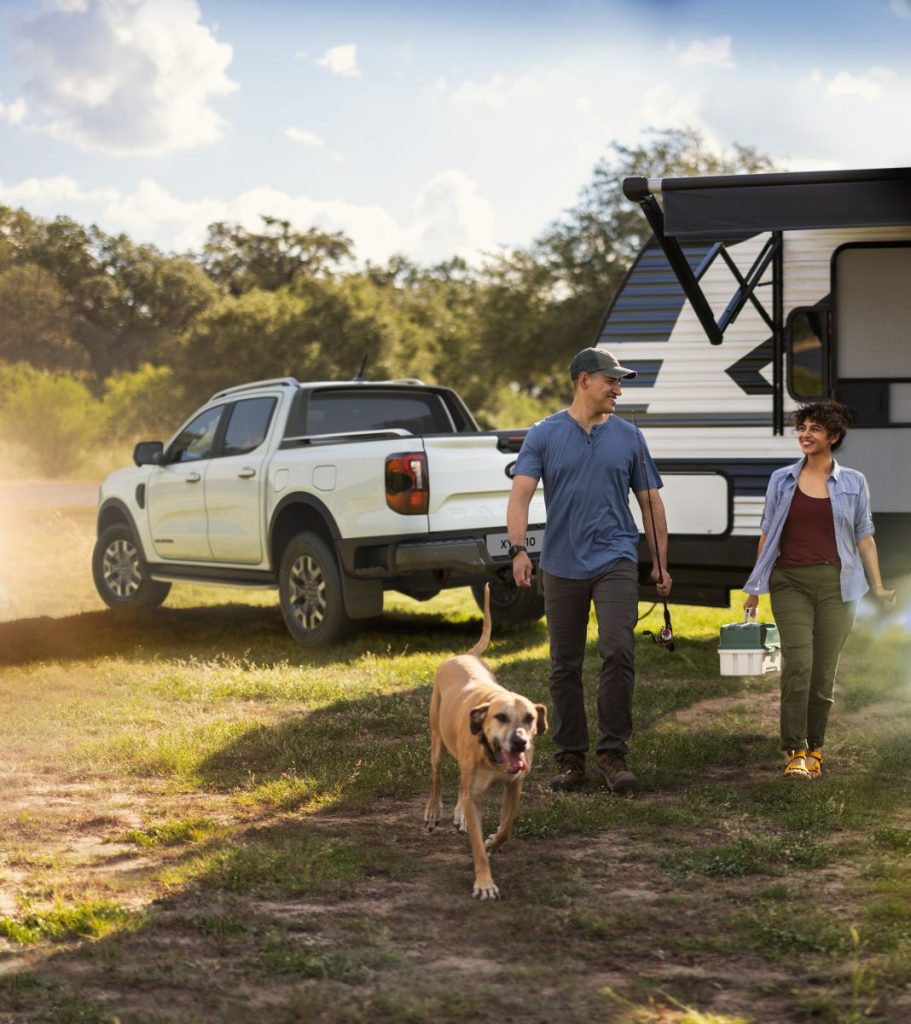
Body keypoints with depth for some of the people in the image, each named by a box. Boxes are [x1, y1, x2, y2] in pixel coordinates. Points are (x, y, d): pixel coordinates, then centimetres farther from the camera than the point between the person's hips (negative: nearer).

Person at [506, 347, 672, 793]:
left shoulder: (628, 436, 8)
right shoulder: (545, 435, 3)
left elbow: (650, 500, 14)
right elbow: (521, 493, -7)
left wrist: (660, 562, 12)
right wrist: (519, 548, -22)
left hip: (616, 559, 0)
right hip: (562, 565, 0)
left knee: (617, 652, -17)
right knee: (565, 666, 6)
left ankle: (612, 752, -9)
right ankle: (570, 758, 15)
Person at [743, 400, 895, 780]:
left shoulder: (853, 483, 7)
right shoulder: (782, 480, 9)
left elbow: (864, 536, 10)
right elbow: (767, 533, 12)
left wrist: (878, 587, 5)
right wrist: (755, 586, 11)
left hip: (836, 584, 1)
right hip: (790, 582, 0)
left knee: (824, 671, 3)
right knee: (798, 665, -14)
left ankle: (814, 749, 16)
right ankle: (795, 752, -12)